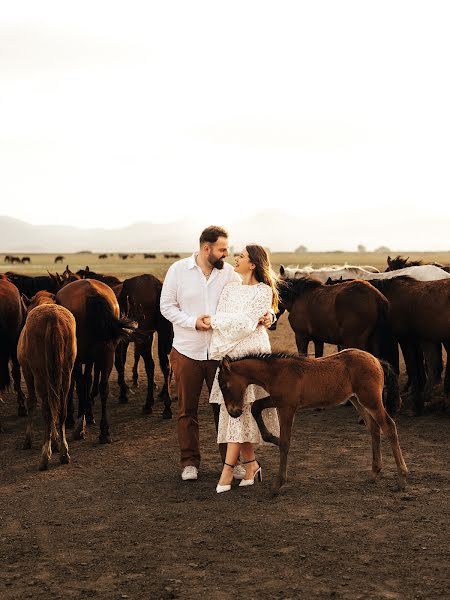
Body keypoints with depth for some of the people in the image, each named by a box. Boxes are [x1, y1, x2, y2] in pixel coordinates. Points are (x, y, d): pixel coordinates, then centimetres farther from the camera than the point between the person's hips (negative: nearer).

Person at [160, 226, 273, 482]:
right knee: (187, 409, 9)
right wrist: (193, 322, -16)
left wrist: (265, 314, -24)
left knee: (225, 406, 7)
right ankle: (190, 461, 21)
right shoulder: (178, 270, -5)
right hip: (187, 351, -1)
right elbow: (167, 306, -4)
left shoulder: (229, 273, -1)